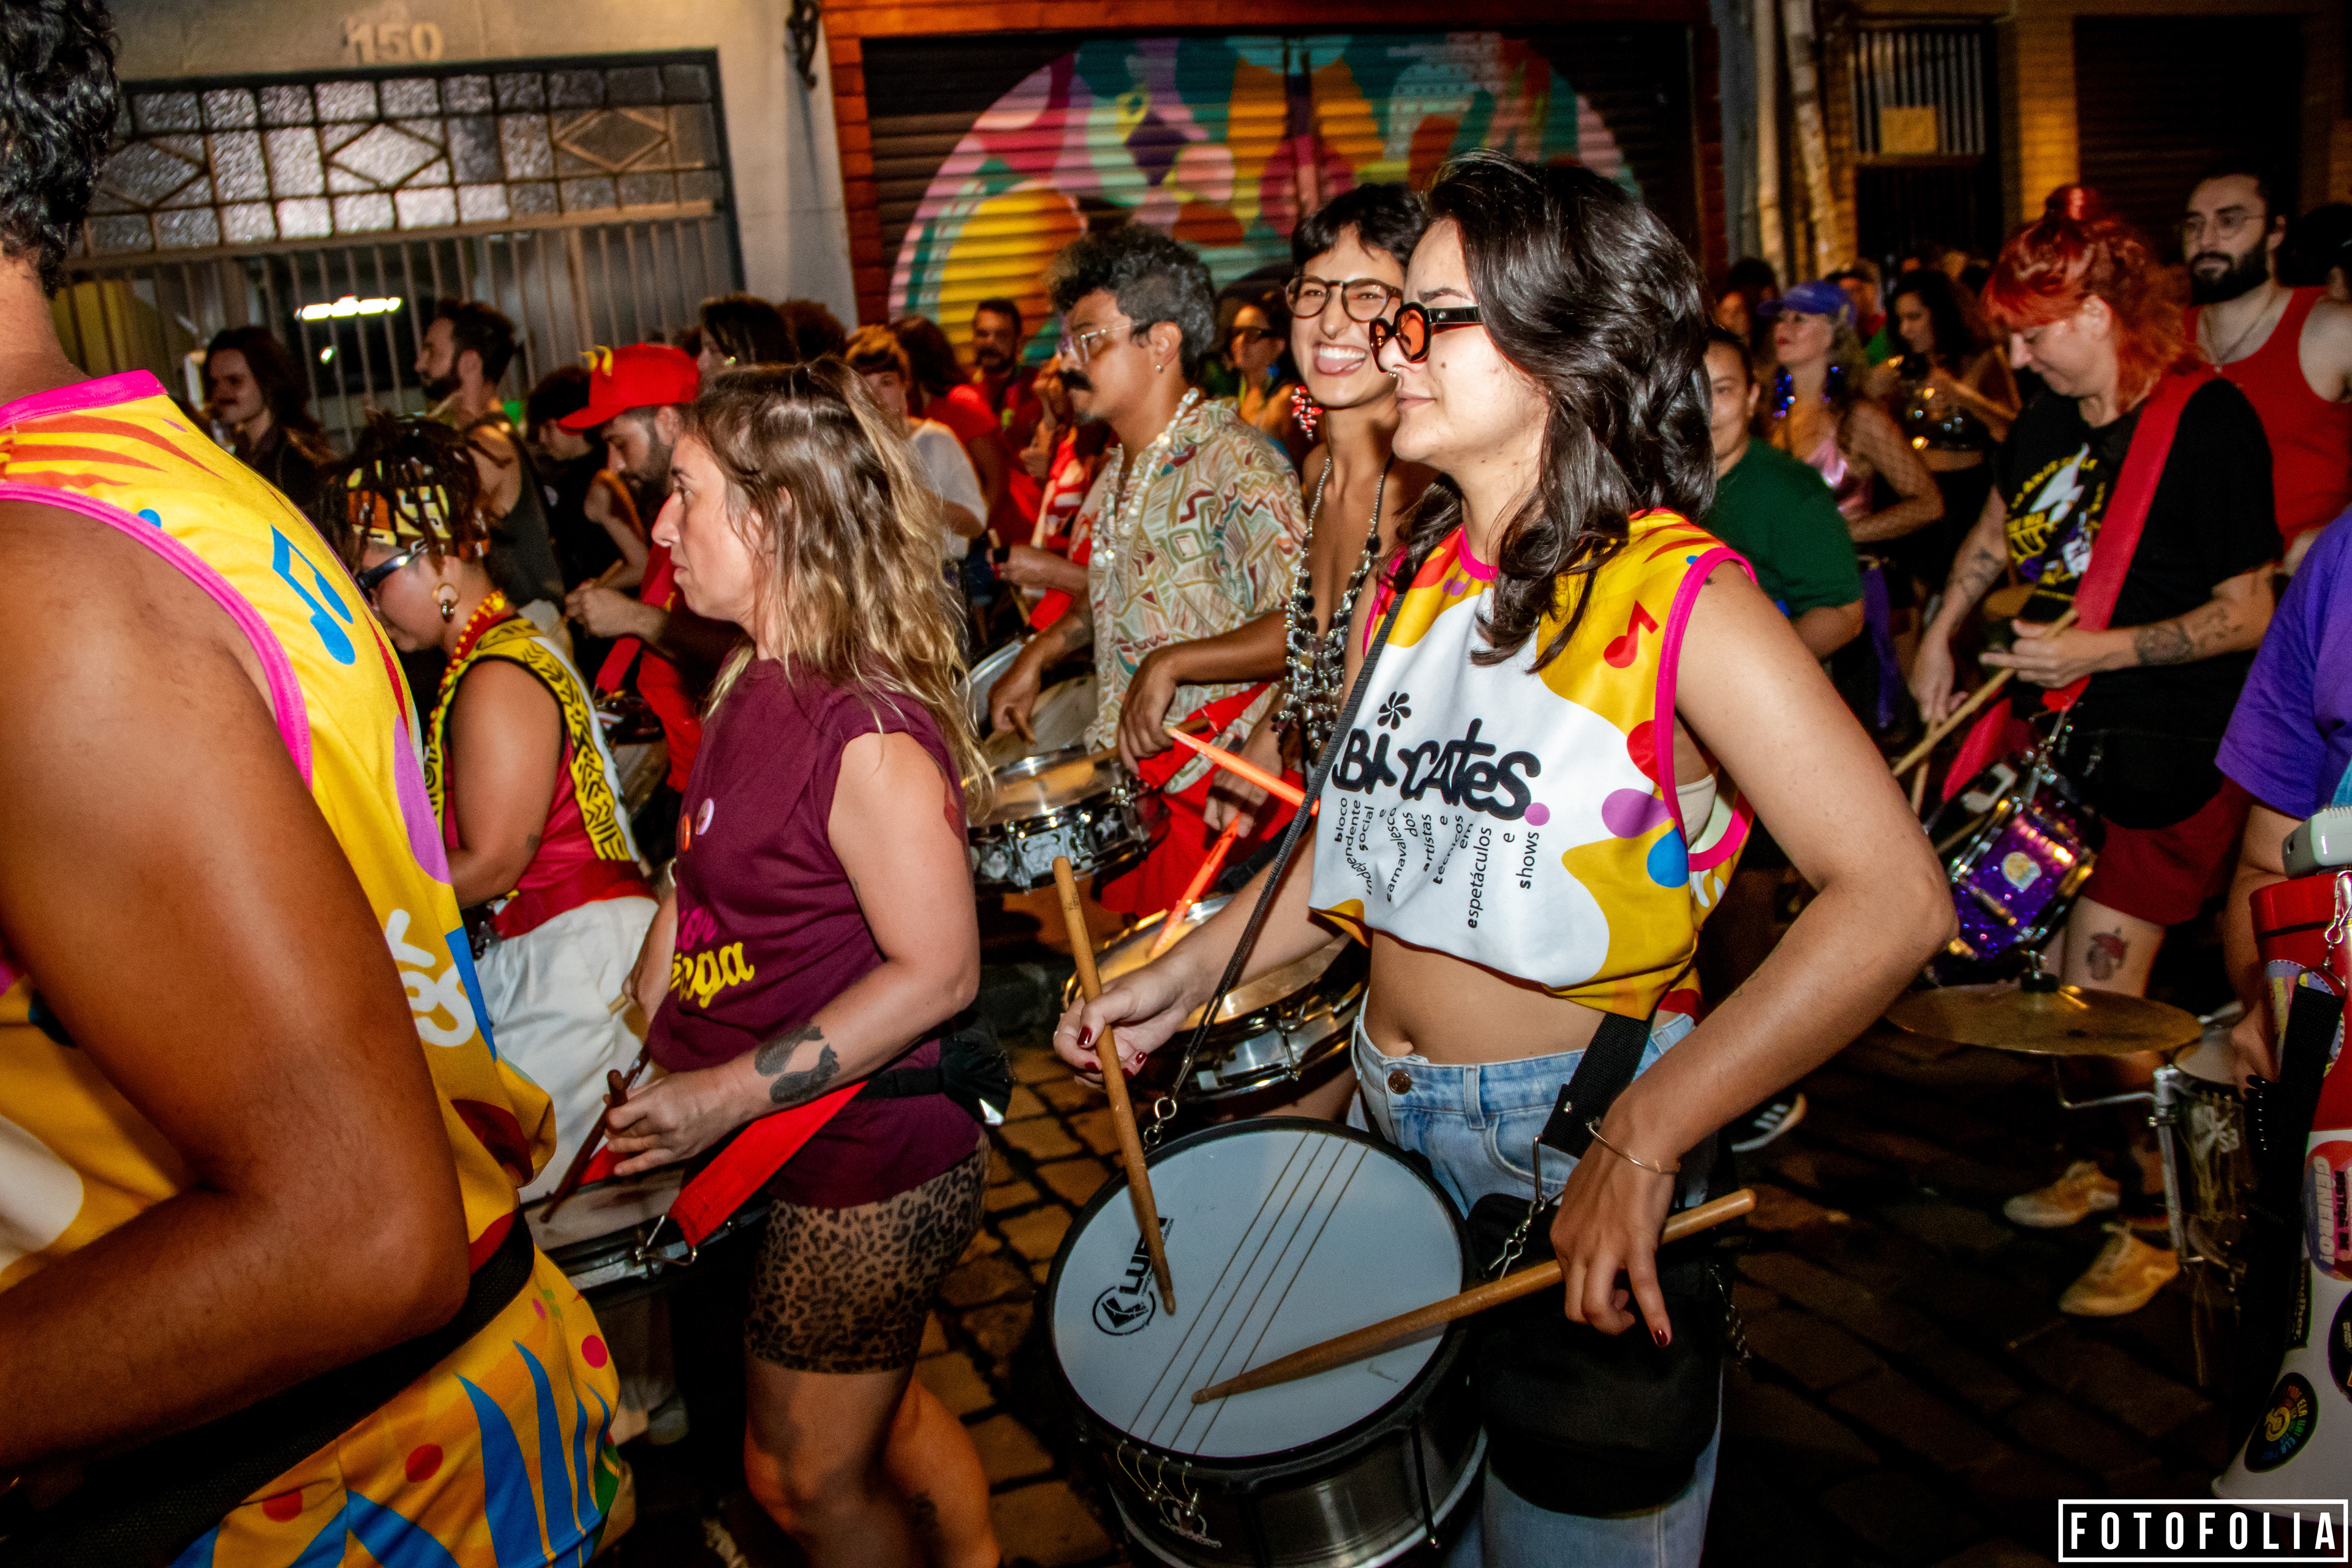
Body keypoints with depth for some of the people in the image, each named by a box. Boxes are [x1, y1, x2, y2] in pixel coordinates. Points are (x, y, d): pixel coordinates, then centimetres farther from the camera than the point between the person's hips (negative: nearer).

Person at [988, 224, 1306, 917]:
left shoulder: (1234, 465, -17)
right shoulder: (1117, 474, 11)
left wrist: (1171, 663, -30)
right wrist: (1038, 654, 17)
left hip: (1219, 795, -8)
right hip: (1127, 781, 8)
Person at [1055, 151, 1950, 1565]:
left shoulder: (1680, 598, -19)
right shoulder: (1419, 575, 3)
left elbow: (1895, 898, -28)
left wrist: (1646, 1142, -33)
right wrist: (1188, 975, 3)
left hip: (1578, 1132, -6)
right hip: (1396, 1121, 6)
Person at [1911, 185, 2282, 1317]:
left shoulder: (2208, 420, -17)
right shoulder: (2051, 416, 5)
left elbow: (2249, 615, -16)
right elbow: (2000, 525, 25)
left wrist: (2101, 651, -24)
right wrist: (1941, 633, 17)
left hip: (2175, 753, -7)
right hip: (2068, 726, 7)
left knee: (2098, 993, -7)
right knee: (2052, 971, 12)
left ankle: (2163, 1210, 16)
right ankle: (2113, 1156, 35)